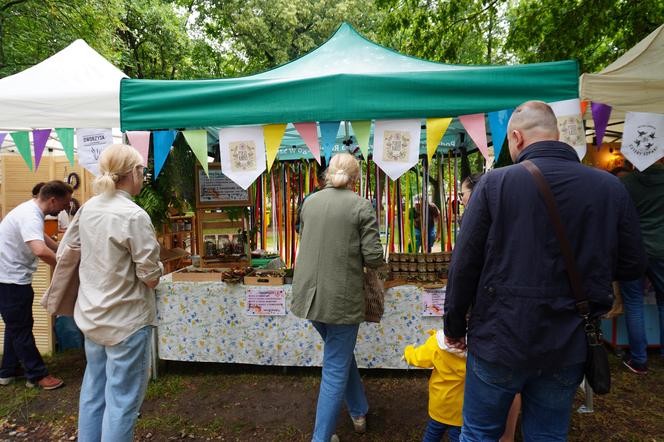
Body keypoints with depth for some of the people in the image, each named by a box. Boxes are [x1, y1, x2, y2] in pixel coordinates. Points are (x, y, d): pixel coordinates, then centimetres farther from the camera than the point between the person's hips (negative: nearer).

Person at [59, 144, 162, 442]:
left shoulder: (87, 208, 1)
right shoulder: (134, 216, -21)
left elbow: (65, 252, 15)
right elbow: (150, 277, -19)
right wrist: (156, 270, 1)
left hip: (92, 316, 8)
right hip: (126, 321, -8)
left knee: (93, 390, 22)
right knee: (122, 399, 7)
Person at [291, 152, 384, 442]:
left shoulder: (309, 202, 5)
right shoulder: (361, 206, -9)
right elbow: (374, 257, -13)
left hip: (309, 294, 6)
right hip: (341, 298, -6)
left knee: (341, 355, 26)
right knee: (336, 369, 10)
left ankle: (359, 413, 44)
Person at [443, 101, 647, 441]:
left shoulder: (494, 183, -13)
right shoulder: (611, 187, -4)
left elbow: (464, 263, -12)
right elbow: (632, 266, 4)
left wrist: (454, 326, 1)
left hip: (498, 339, -3)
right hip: (568, 346, 3)